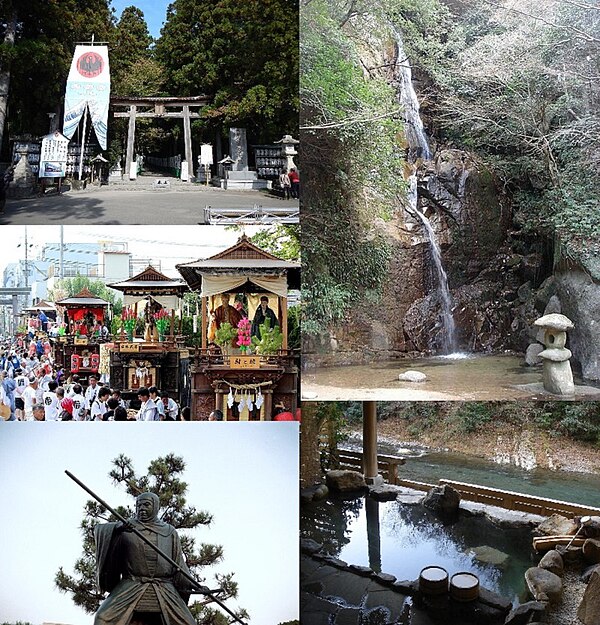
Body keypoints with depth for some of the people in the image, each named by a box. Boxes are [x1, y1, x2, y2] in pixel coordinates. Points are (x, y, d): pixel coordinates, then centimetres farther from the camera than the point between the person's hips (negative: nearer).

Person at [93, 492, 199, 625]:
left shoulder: (170, 532, 15)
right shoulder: (126, 526, 12)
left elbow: (178, 563, 13)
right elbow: (99, 529, -4)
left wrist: (192, 584, -1)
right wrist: (116, 529, -26)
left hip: (164, 589, 1)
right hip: (131, 586, -1)